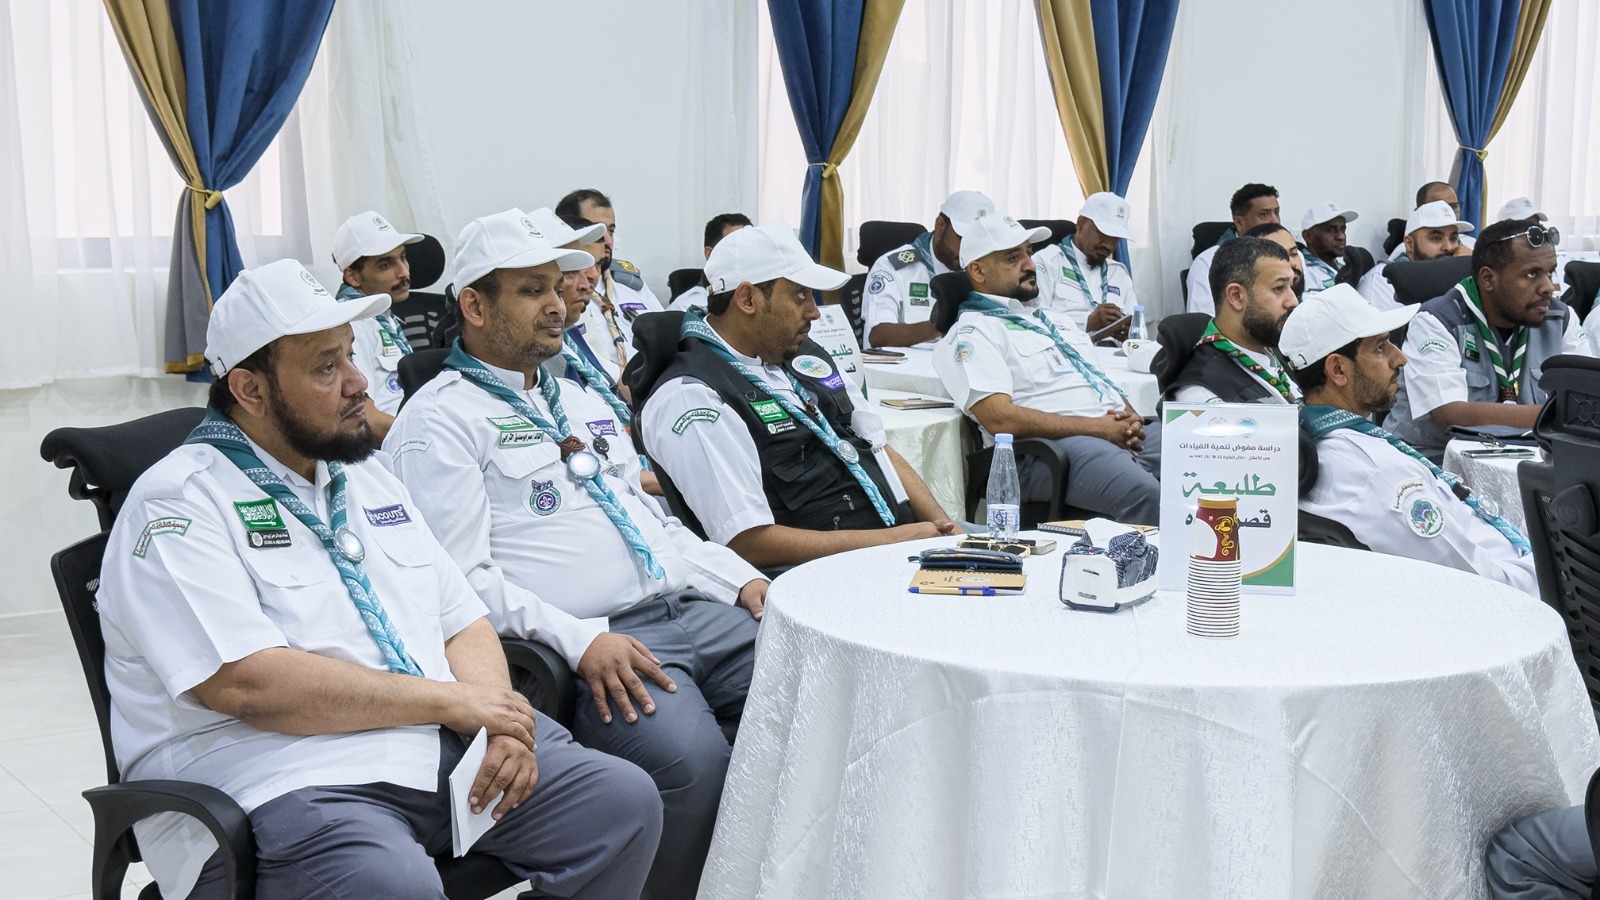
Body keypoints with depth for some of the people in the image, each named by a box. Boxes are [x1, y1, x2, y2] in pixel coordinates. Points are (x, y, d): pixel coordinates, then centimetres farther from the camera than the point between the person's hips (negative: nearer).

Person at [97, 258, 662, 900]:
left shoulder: (366, 476, 19)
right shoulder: (178, 504, -6)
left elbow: (463, 624, 18)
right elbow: (245, 683, -19)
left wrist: (499, 717, -5)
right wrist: (450, 699, -14)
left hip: (443, 751, 8)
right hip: (283, 780, -7)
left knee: (624, 800, -7)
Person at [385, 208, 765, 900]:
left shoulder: (579, 402, 26)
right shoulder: (440, 421, -1)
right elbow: (464, 578, -10)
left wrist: (743, 580, 13)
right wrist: (579, 641, -21)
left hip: (689, 608, 8)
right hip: (593, 642, -8)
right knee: (693, 763, -33)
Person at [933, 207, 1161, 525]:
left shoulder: (1053, 321, 30)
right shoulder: (972, 332, 2)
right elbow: (1000, 418, -12)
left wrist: (1129, 418, 4)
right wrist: (1097, 428, -12)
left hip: (1120, 435, 9)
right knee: (1145, 496, -36)